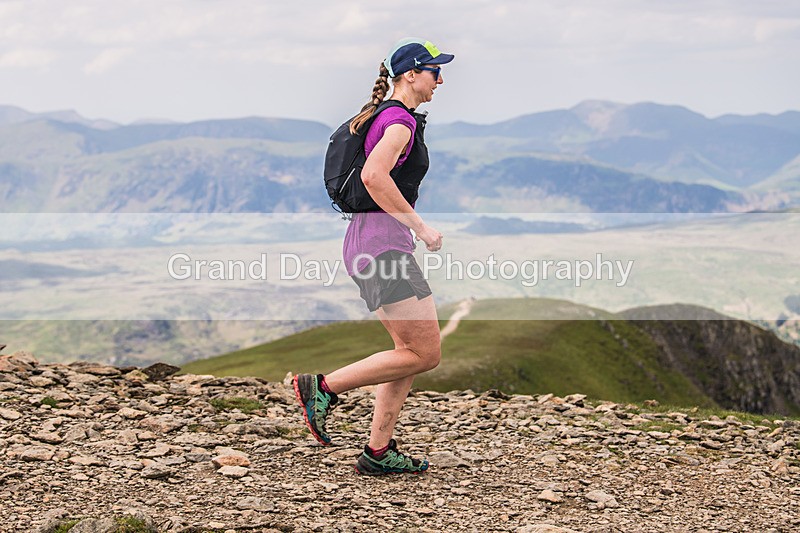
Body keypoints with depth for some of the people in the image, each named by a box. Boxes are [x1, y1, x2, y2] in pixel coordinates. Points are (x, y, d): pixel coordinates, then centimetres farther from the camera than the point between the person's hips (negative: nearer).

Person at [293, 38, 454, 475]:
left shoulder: (381, 118, 19)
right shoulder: (401, 121, -12)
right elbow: (373, 176, -28)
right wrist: (420, 227, -21)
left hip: (364, 245, 10)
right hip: (382, 246, -10)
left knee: (411, 350, 11)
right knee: (424, 353, -9)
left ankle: (378, 452, 12)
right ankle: (323, 387, -5)